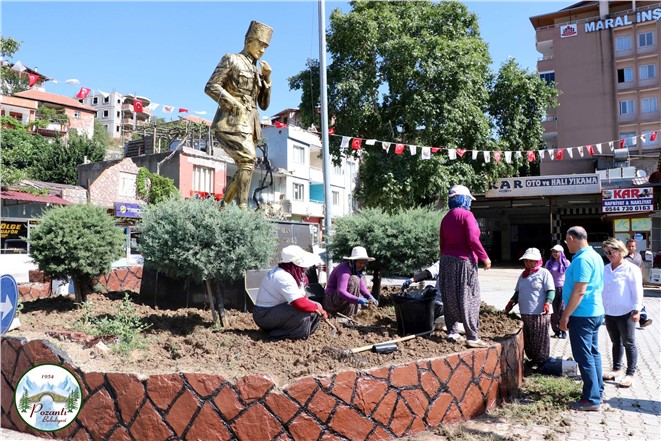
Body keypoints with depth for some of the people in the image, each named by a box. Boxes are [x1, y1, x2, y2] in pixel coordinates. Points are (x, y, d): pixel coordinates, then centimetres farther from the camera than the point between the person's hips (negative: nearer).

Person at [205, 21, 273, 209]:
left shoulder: (257, 71, 24)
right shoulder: (231, 59, 5)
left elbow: (264, 105, 18)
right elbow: (210, 87, -5)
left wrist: (267, 78, 7)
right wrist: (234, 104, -15)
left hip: (249, 125, 7)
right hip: (231, 122, -7)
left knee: (244, 167, 2)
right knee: (248, 158, -25)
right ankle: (242, 207, -26)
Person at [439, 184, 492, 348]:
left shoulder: (446, 218, 13)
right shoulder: (466, 215, -9)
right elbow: (472, 239, -18)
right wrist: (484, 257, -10)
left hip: (446, 260, 7)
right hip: (463, 261, -7)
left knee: (450, 298, 12)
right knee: (468, 299, -5)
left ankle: (452, 332, 16)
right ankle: (472, 337, -4)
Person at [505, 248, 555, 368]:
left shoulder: (544, 273, -4)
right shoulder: (523, 275, 16)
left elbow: (551, 291, -10)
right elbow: (518, 291, 21)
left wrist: (547, 303, -25)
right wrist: (512, 302, 5)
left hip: (539, 314, -7)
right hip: (525, 313, 7)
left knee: (540, 339, 1)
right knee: (527, 339, 12)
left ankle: (542, 362, 13)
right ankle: (533, 359, 26)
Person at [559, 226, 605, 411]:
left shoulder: (582, 259, -20)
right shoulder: (595, 256, 11)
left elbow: (579, 291, -25)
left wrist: (565, 316, -19)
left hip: (582, 315, -10)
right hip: (595, 312, 10)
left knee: (584, 357, -3)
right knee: (593, 353, 18)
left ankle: (592, 399, 2)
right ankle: (597, 391, 28)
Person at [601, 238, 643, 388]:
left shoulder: (631, 269, -11)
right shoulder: (605, 269, 8)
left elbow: (637, 291, -12)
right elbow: (602, 290, 13)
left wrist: (636, 310, -13)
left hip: (625, 313, -6)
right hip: (609, 313, 6)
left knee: (629, 343, 4)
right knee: (616, 342, 16)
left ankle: (630, 373, 12)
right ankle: (617, 369, 27)